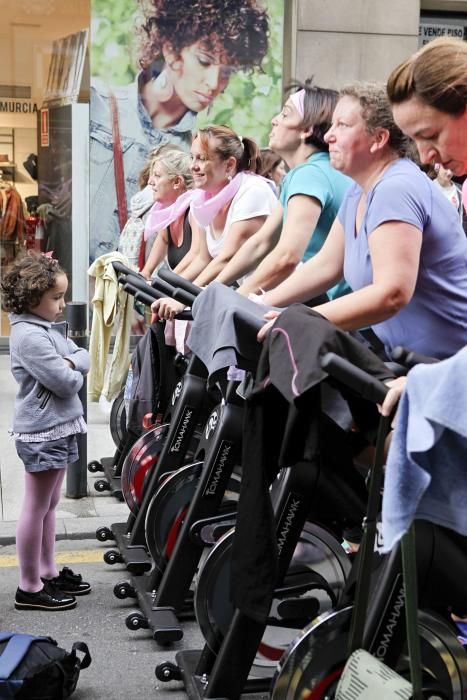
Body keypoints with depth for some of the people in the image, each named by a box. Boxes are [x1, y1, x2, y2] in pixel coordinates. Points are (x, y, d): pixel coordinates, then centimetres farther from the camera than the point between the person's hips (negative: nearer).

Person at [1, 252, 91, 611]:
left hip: (58, 428, 10)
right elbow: (67, 383, -22)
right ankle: (30, 588, 9)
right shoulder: (30, 336, -20)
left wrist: (70, 362, -12)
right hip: (42, 432, -10)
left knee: (49, 504, 18)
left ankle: (48, 572, 30)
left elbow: (84, 357, 8)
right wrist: (73, 372, -1)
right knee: (36, 508, 0)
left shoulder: (50, 328, 11)